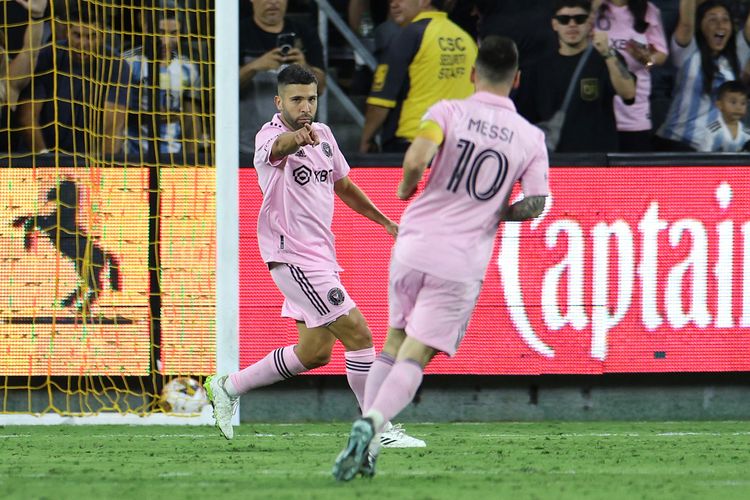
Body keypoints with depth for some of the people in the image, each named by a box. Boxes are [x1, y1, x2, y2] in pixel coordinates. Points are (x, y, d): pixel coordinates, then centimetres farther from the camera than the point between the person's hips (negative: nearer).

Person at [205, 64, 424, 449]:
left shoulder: (323, 135, 11)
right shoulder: (270, 136, -15)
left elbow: (343, 184, 25)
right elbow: (279, 146, -41)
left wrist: (385, 221, 27)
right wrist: (297, 138, -64)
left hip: (320, 255, 9)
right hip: (294, 255, -9)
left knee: (314, 352, 14)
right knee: (358, 333, -13)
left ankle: (228, 387, 25)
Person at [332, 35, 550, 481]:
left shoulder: (448, 111, -2)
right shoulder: (531, 139, 2)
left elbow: (417, 159, -20)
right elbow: (535, 204, -5)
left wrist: (405, 189, 2)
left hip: (414, 246, 1)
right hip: (464, 262, -1)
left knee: (394, 344, 19)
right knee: (414, 358, -3)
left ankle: (366, 440, 12)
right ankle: (371, 426, -27)